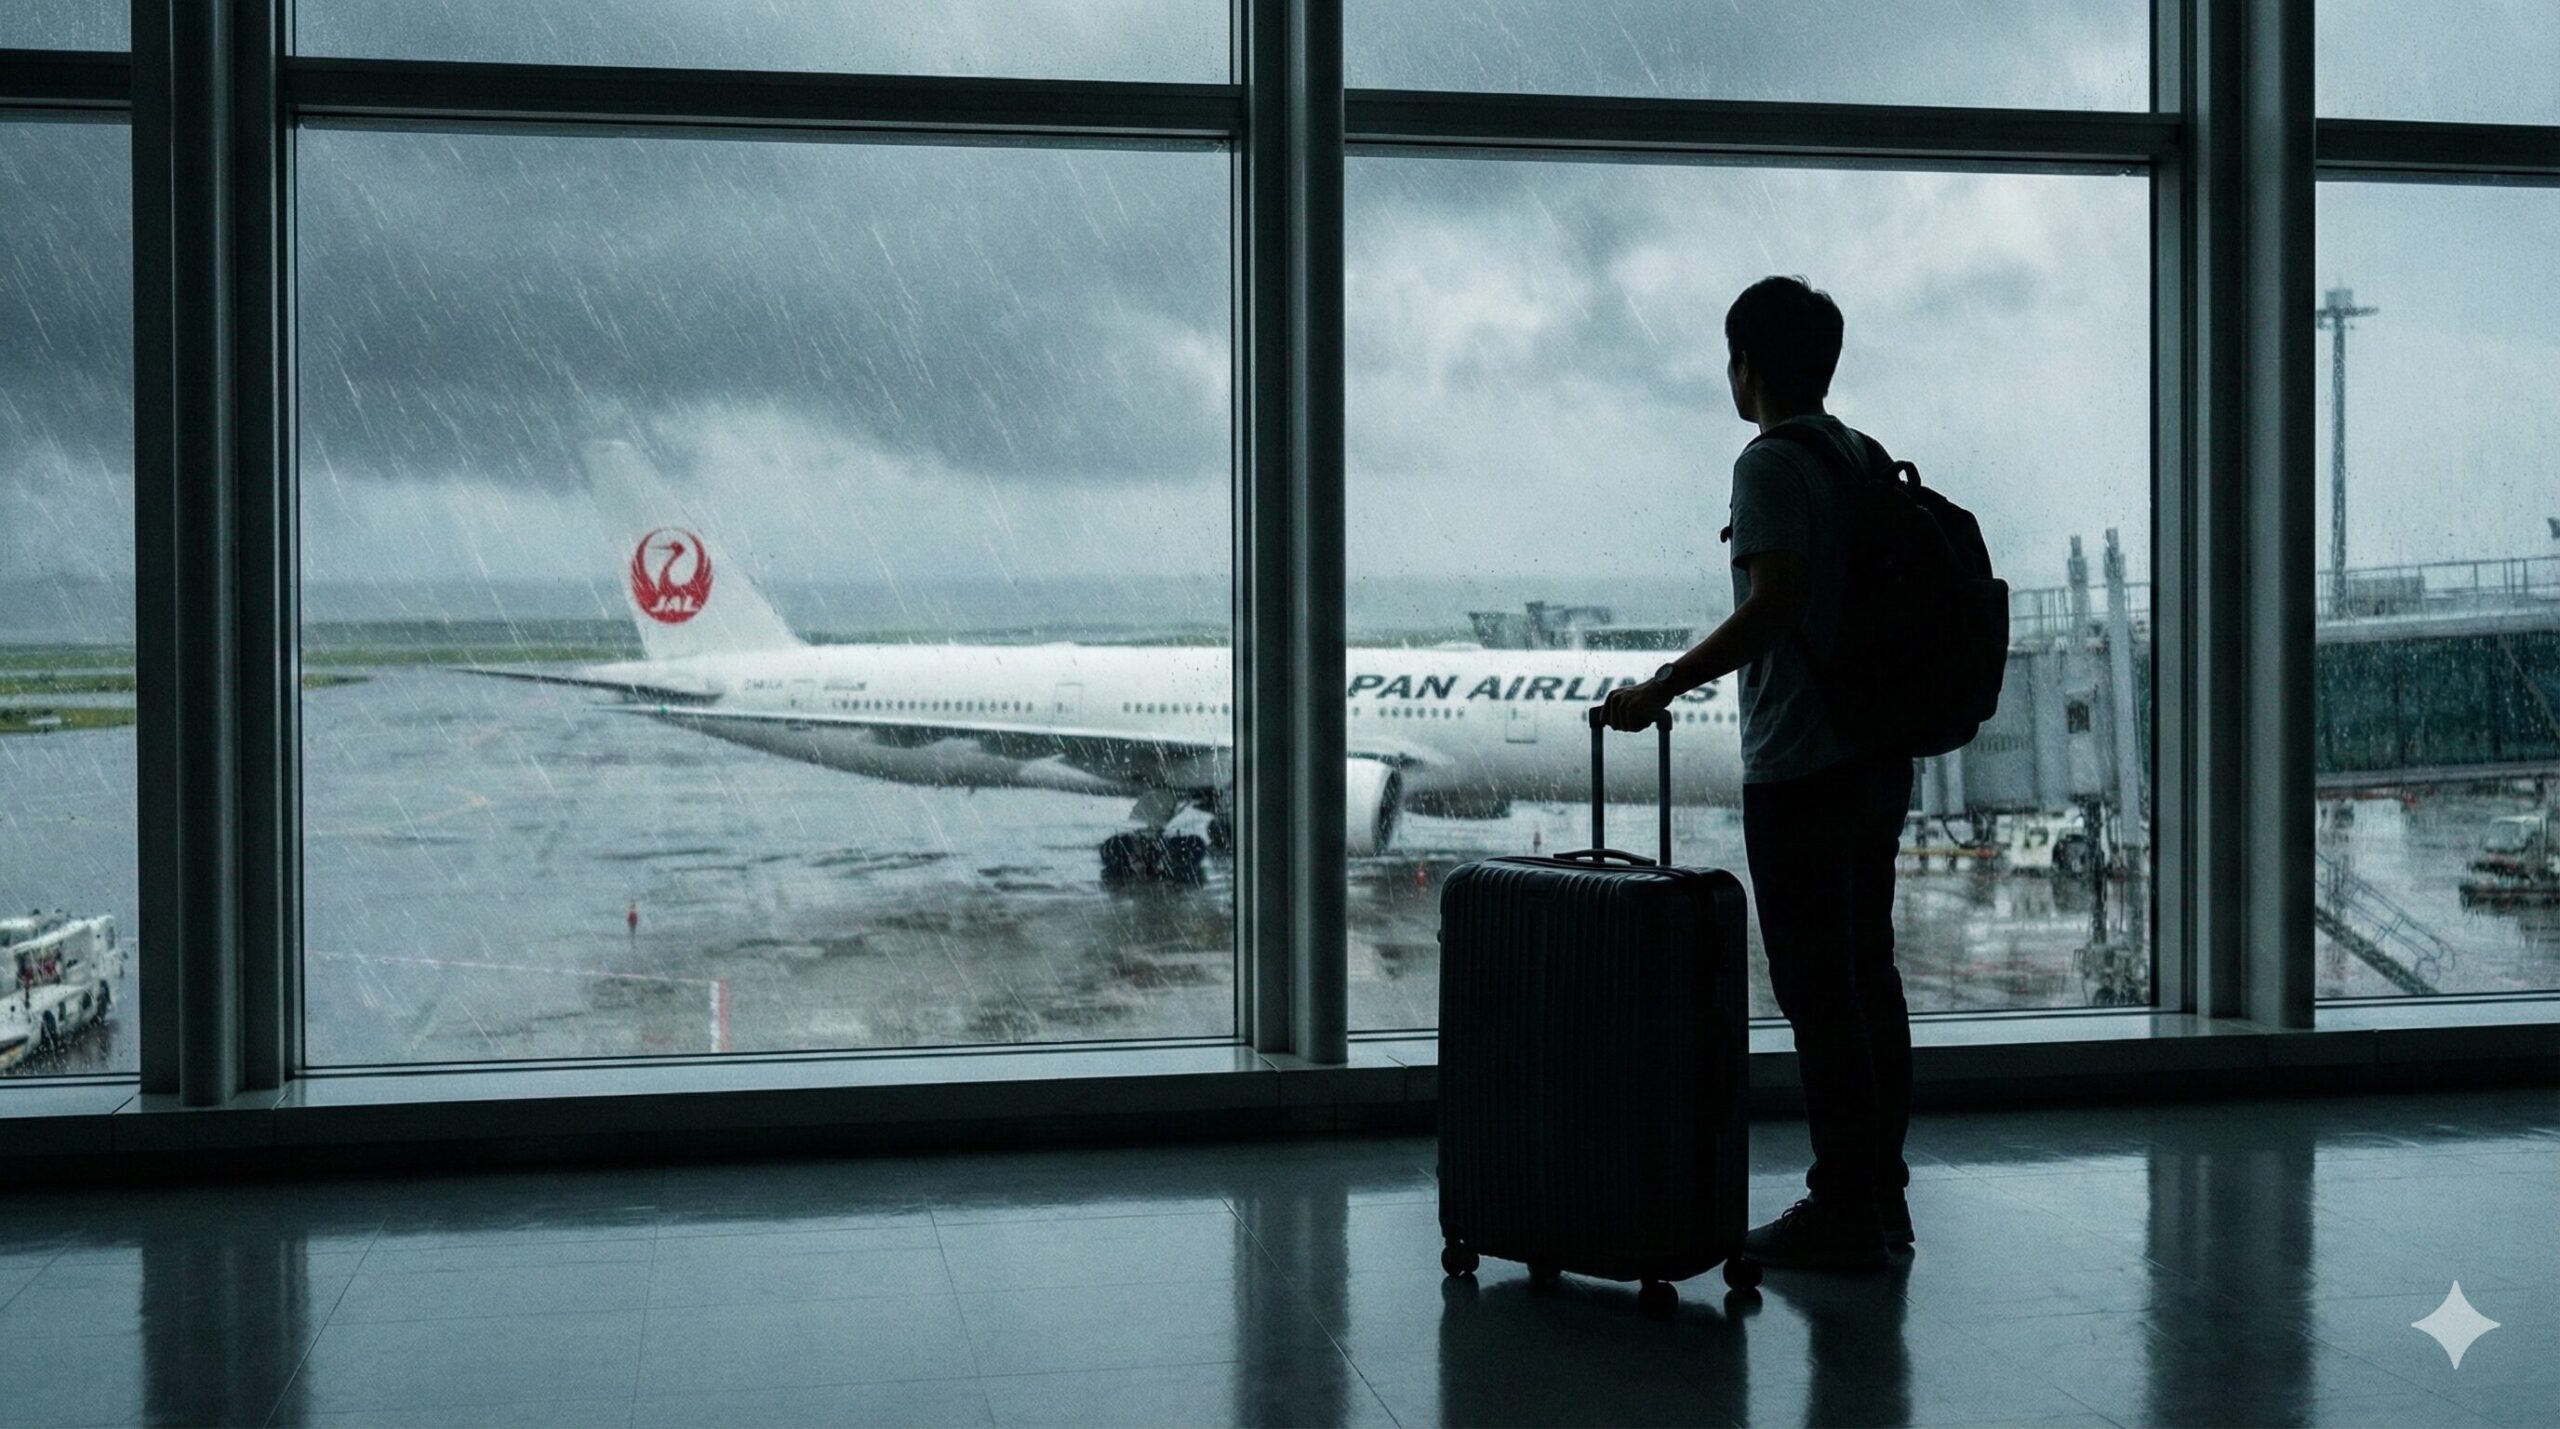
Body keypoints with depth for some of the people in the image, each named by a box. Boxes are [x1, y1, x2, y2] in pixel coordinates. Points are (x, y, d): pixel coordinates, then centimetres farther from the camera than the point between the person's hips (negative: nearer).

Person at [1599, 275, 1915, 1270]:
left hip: (1802, 768, -9)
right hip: (1880, 761, 10)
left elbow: (1776, 604, -24)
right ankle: (1881, 1194, 20)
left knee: (1817, 990, -5)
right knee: (1867, 976, 13)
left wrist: (1661, 689, -20)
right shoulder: (1865, 460, 15)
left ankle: (1842, 1209, -1)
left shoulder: (1773, 465, -12)